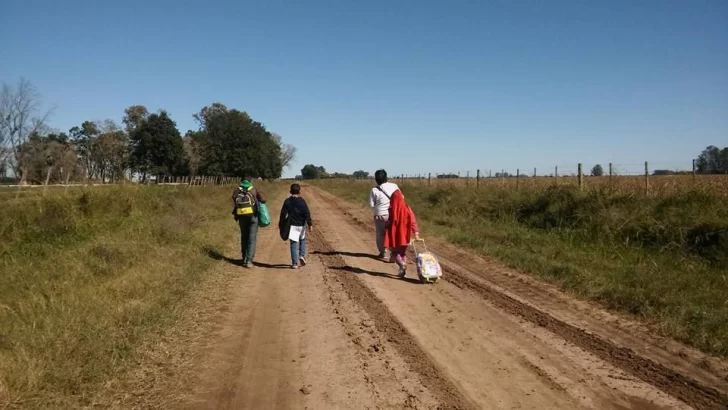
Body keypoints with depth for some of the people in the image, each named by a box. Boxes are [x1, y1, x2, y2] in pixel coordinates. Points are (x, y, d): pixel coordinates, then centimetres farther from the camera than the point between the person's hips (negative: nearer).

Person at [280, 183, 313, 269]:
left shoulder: (287, 201, 0)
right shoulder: (302, 201, -4)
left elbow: (283, 213, 2)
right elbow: (307, 214, -7)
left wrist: (281, 224, 11)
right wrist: (310, 224, -5)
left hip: (292, 225, 0)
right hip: (301, 225, 0)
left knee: (293, 244, 1)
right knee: (302, 240, 23)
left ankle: (294, 263, -1)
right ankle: (302, 255, 4)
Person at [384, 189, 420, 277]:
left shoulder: (392, 209, -14)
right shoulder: (406, 208, -5)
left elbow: (389, 223, -10)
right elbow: (412, 221, -8)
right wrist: (416, 233, -7)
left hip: (394, 235, -4)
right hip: (404, 235, 4)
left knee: (394, 252, 8)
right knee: (403, 253, 17)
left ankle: (401, 264, -18)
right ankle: (403, 271, 12)